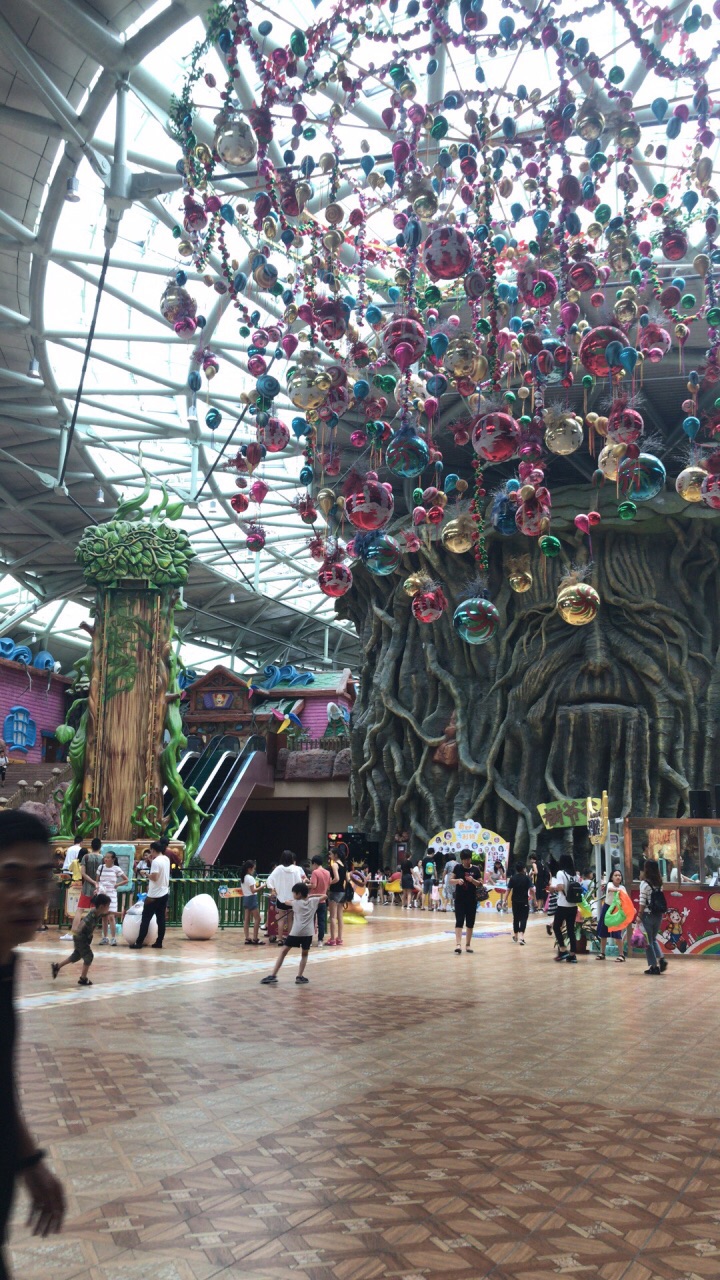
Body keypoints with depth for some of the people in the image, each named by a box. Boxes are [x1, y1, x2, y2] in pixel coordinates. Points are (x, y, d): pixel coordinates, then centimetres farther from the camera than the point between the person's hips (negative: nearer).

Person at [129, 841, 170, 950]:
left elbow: (154, 877, -24)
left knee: (145, 919, -1)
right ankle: (159, 942, 9)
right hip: (164, 893, 7)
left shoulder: (156, 861, -18)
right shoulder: (166, 859, 8)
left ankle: (139, 943, 1)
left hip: (154, 895, -7)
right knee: (161, 919, 8)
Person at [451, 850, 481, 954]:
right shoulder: (457, 867, -1)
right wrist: (457, 880, -20)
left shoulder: (475, 869, 1)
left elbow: (479, 884, 2)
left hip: (472, 899, 2)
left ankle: (468, 944, 18)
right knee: (459, 921, -9)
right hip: (460, 899, -2)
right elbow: (451, 880, 1)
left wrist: (473, 880, -18)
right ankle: (458, 944, -15)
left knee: (470, 923, 7)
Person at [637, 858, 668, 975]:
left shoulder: (645, 883, -13)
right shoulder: (659, 883, 3)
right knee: (653, 939, 20)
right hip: (659, 914, 5)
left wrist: (639, 916, -4)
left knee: (648, 941, 7)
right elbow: (660, 899, 4)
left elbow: (642, 902, -12)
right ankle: (661, 958, 1)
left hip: (648, 914, -5)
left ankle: (654, 966, 7)